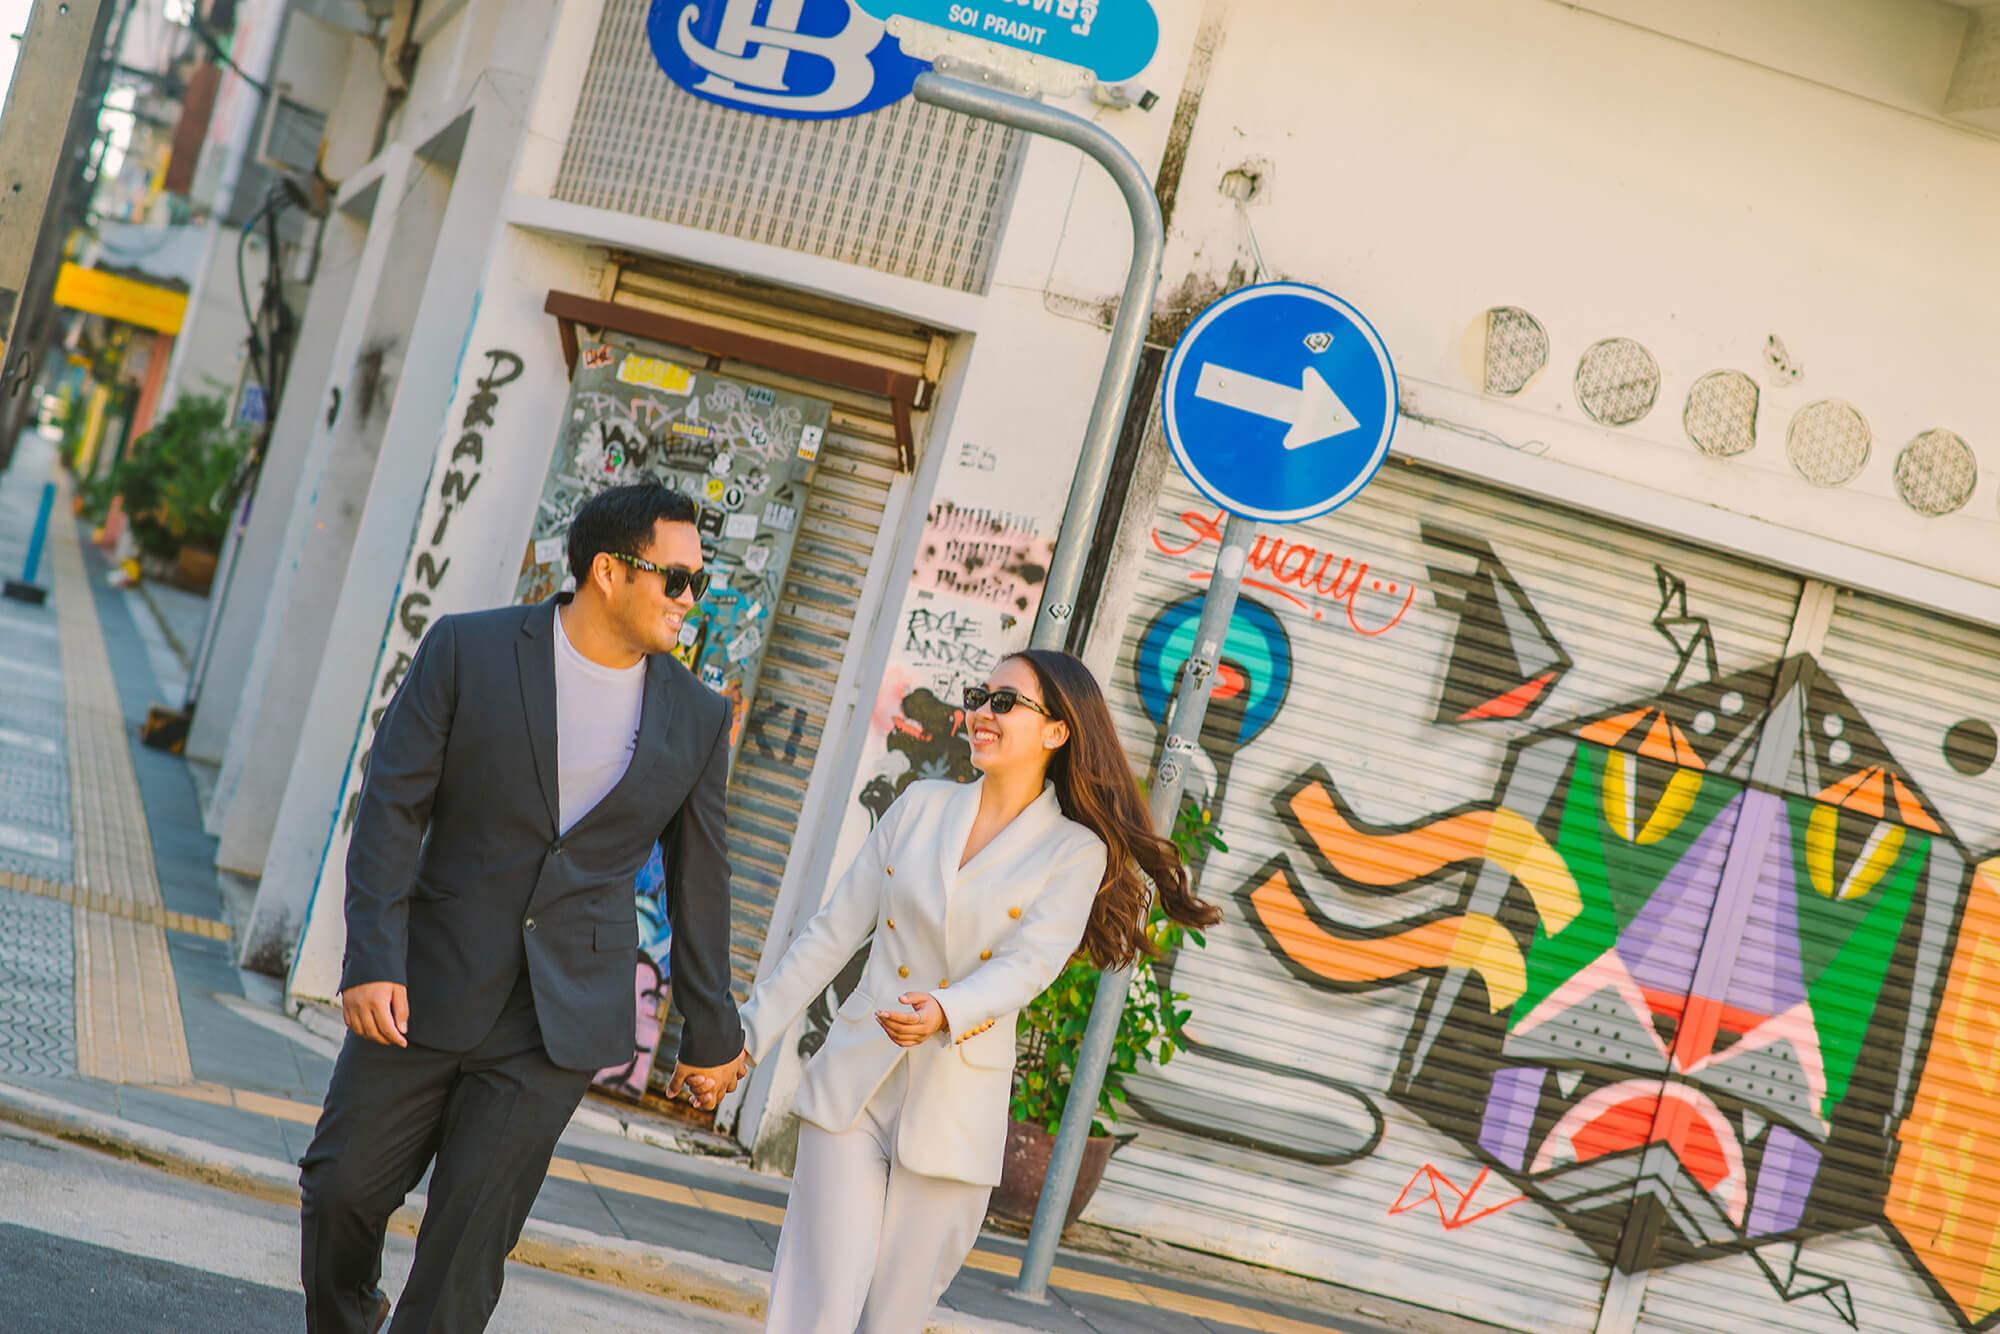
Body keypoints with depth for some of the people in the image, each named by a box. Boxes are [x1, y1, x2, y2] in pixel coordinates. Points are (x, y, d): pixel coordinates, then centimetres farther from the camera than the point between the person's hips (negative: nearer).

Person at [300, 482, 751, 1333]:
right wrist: (372, 961, -15)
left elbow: (698, 882, 10)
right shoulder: (467, 650, -5)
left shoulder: (697, 720, 2)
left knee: (468, 1246, 0)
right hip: (430, 988, 0)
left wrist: (710, 1035, 14)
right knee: (341, 1190, 7)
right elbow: (393, 807, -7)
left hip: (560, 1024, 1)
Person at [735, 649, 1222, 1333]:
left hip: (956, 1107, -2)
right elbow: (834, 930, 10)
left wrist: (946, 1012, -36)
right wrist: (748, 1032, 9)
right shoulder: (922, 806, 8)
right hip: (853, 1081, 2)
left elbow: (1028, 965, -16)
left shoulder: (1075, 852, -2)